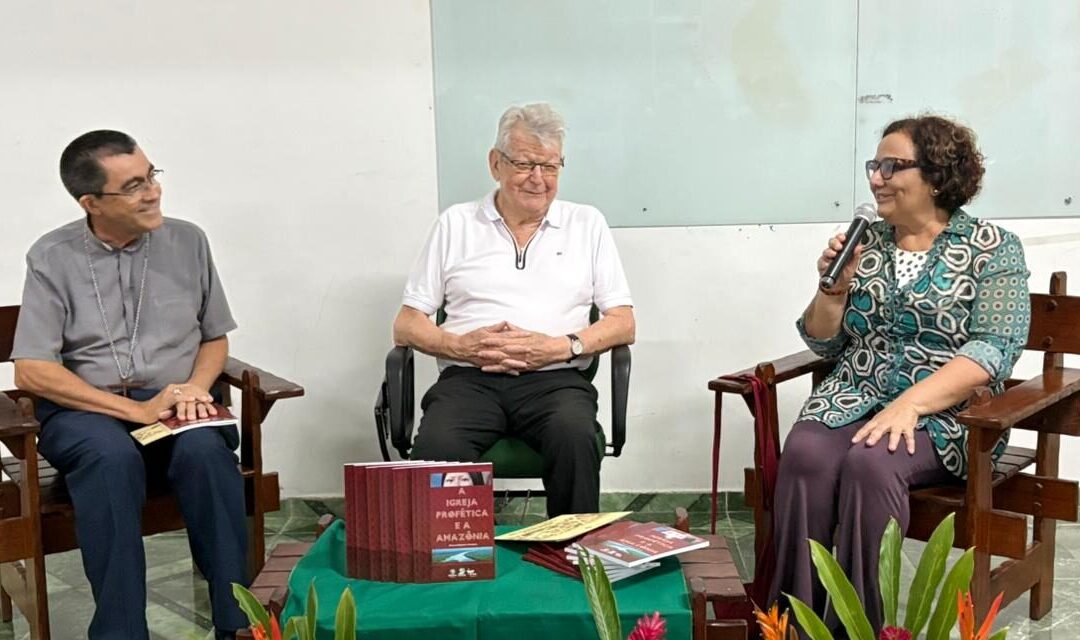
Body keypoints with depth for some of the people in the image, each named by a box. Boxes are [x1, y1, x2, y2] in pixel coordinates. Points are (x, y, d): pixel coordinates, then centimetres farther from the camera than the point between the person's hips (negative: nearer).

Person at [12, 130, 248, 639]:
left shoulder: (187, 241, 7)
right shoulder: (52, 257, -1)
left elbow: (215, 338, 16)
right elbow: (31, 372, -7)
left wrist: (195, 388, -6)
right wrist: (135, 410, -16)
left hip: (174, 404, 2)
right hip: (84, 410, -1)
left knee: (206, 450, -32)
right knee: (112, 457, -35)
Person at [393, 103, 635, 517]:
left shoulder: (587, 224, 16)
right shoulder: (455, 224, 15)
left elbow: (623, 324, 10)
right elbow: (406, 325, 13)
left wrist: (560, 347, -8)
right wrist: (461, 346, -8)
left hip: (554, 378, 0)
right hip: (468, 378, 0)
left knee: (575, 436, -34)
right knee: (436, 447, -33)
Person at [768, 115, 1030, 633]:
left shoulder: (993, 248, 1)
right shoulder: (865, 243, 12)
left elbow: (993, 349, -12)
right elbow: (823, 344, 14)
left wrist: (912, 402, -24)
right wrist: (834, 289, -5)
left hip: (946, 411, -3)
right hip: (855, 397, 4)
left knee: (869, 462, -34)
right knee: (803, 454, -28)